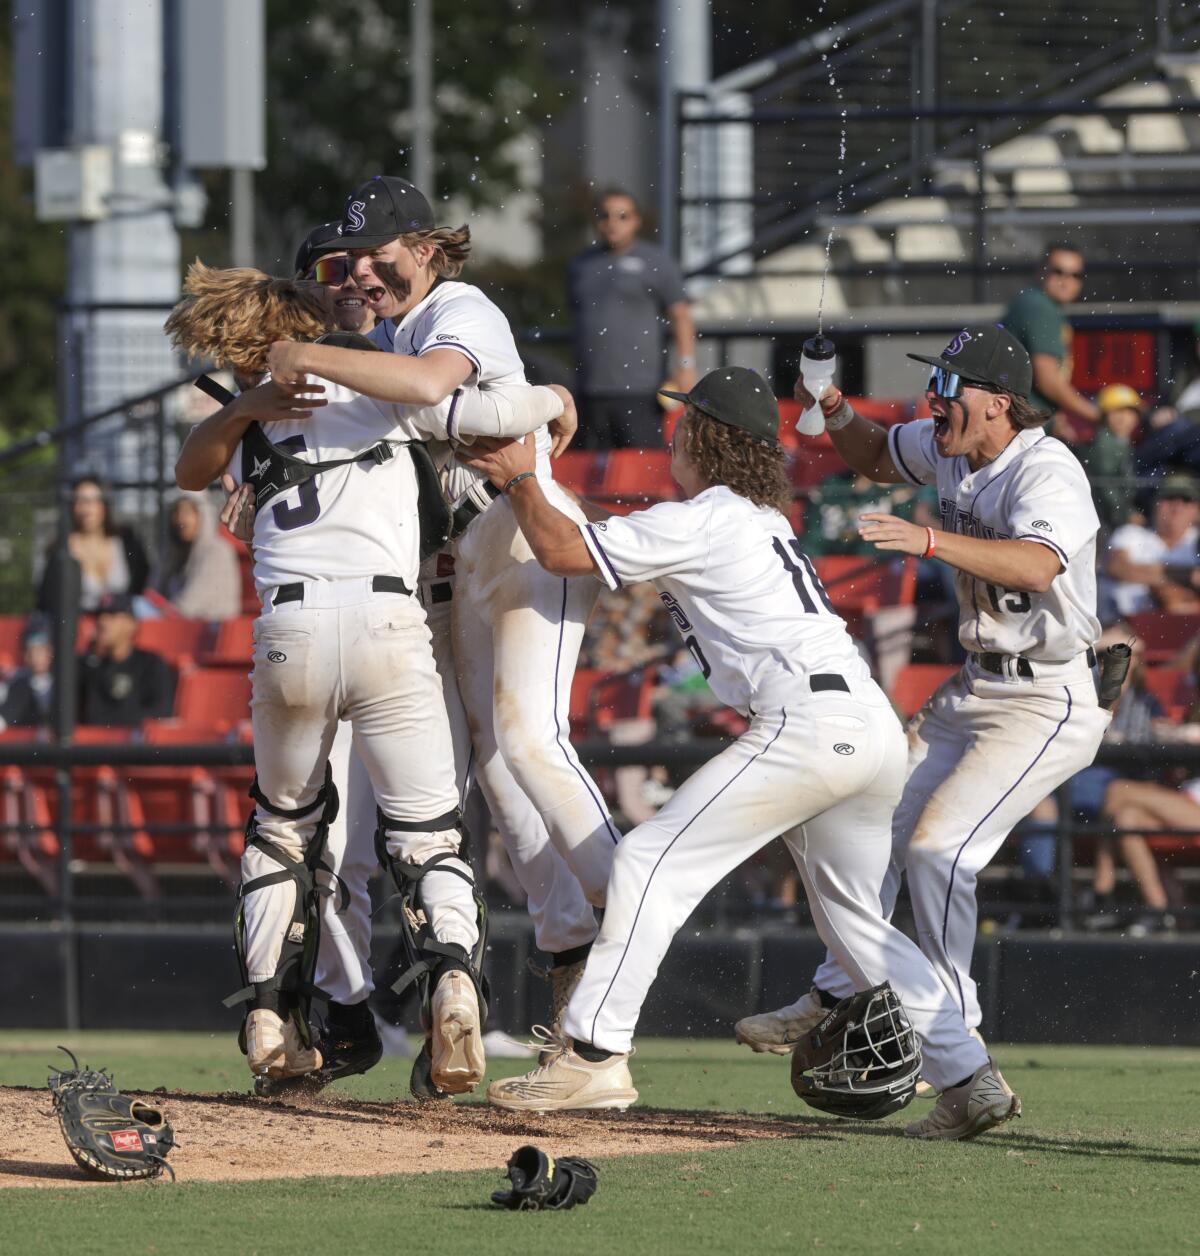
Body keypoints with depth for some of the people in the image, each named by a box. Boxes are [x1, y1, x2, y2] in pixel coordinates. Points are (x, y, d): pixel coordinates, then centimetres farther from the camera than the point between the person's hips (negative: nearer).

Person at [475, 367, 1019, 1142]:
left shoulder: (700, 522, -2)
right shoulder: (764, 521, 27)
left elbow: (561, 550, -4)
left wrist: (519, 478, 14)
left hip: (806, 722, -9)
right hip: (876, 724, 9)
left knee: (655, 859, -6)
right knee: (853, 918, 18)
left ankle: (594, 1055, -11)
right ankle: (973, 1081, 10)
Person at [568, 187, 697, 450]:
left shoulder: (655, 262, 2)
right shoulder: (582, 265, 18)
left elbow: (680, 317, -1)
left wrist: (686, 366, -13)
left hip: (639, 391, -5)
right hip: (591, 392, 5)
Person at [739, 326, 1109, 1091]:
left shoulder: (1045, 470, -24)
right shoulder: (949, 450, 3)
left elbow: (1038, 566, -43)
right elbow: (876, 459, 25)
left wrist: (930, 540, -53)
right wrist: (836, 411, 3)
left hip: (1048, 704, -9)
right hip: (976, 686, 9)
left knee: (939, 843, -19)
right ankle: (834, 999, 24)